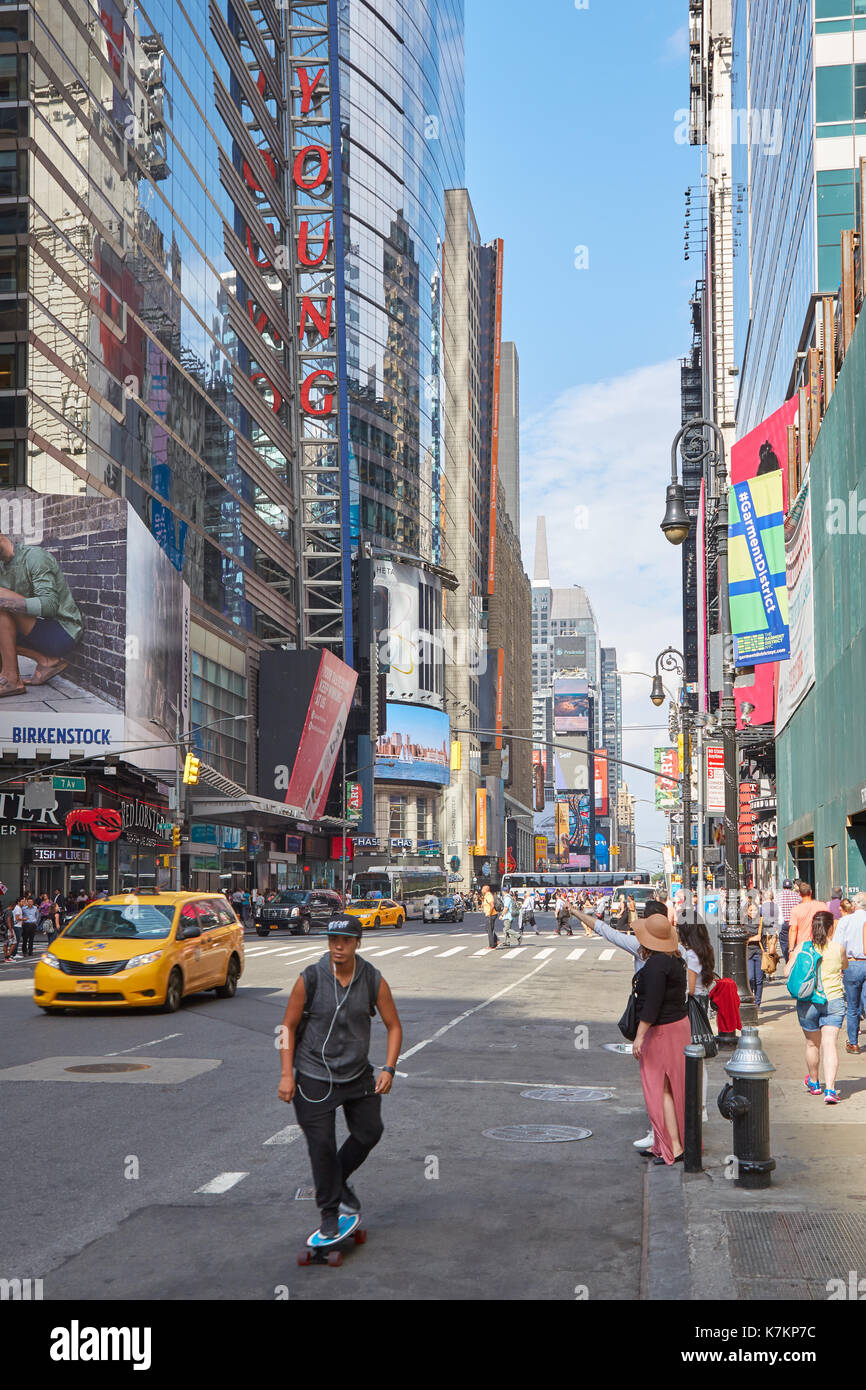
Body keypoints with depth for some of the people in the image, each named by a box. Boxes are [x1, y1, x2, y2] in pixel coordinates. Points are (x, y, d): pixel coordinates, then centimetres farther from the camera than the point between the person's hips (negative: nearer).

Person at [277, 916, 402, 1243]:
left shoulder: (373, 980, -7)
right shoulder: (310, 979, -13)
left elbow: (394, 1026, 2)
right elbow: (288, 1026, -6)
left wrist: (389, 1069, -9)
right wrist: (286, 1075, -10)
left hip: (358, 1073, 4)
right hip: (314, 1076, -3)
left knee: (369, 1132, 9)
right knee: (321, 1144, -5)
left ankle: (339, 1181, 36)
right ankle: (330, 1211, 11)